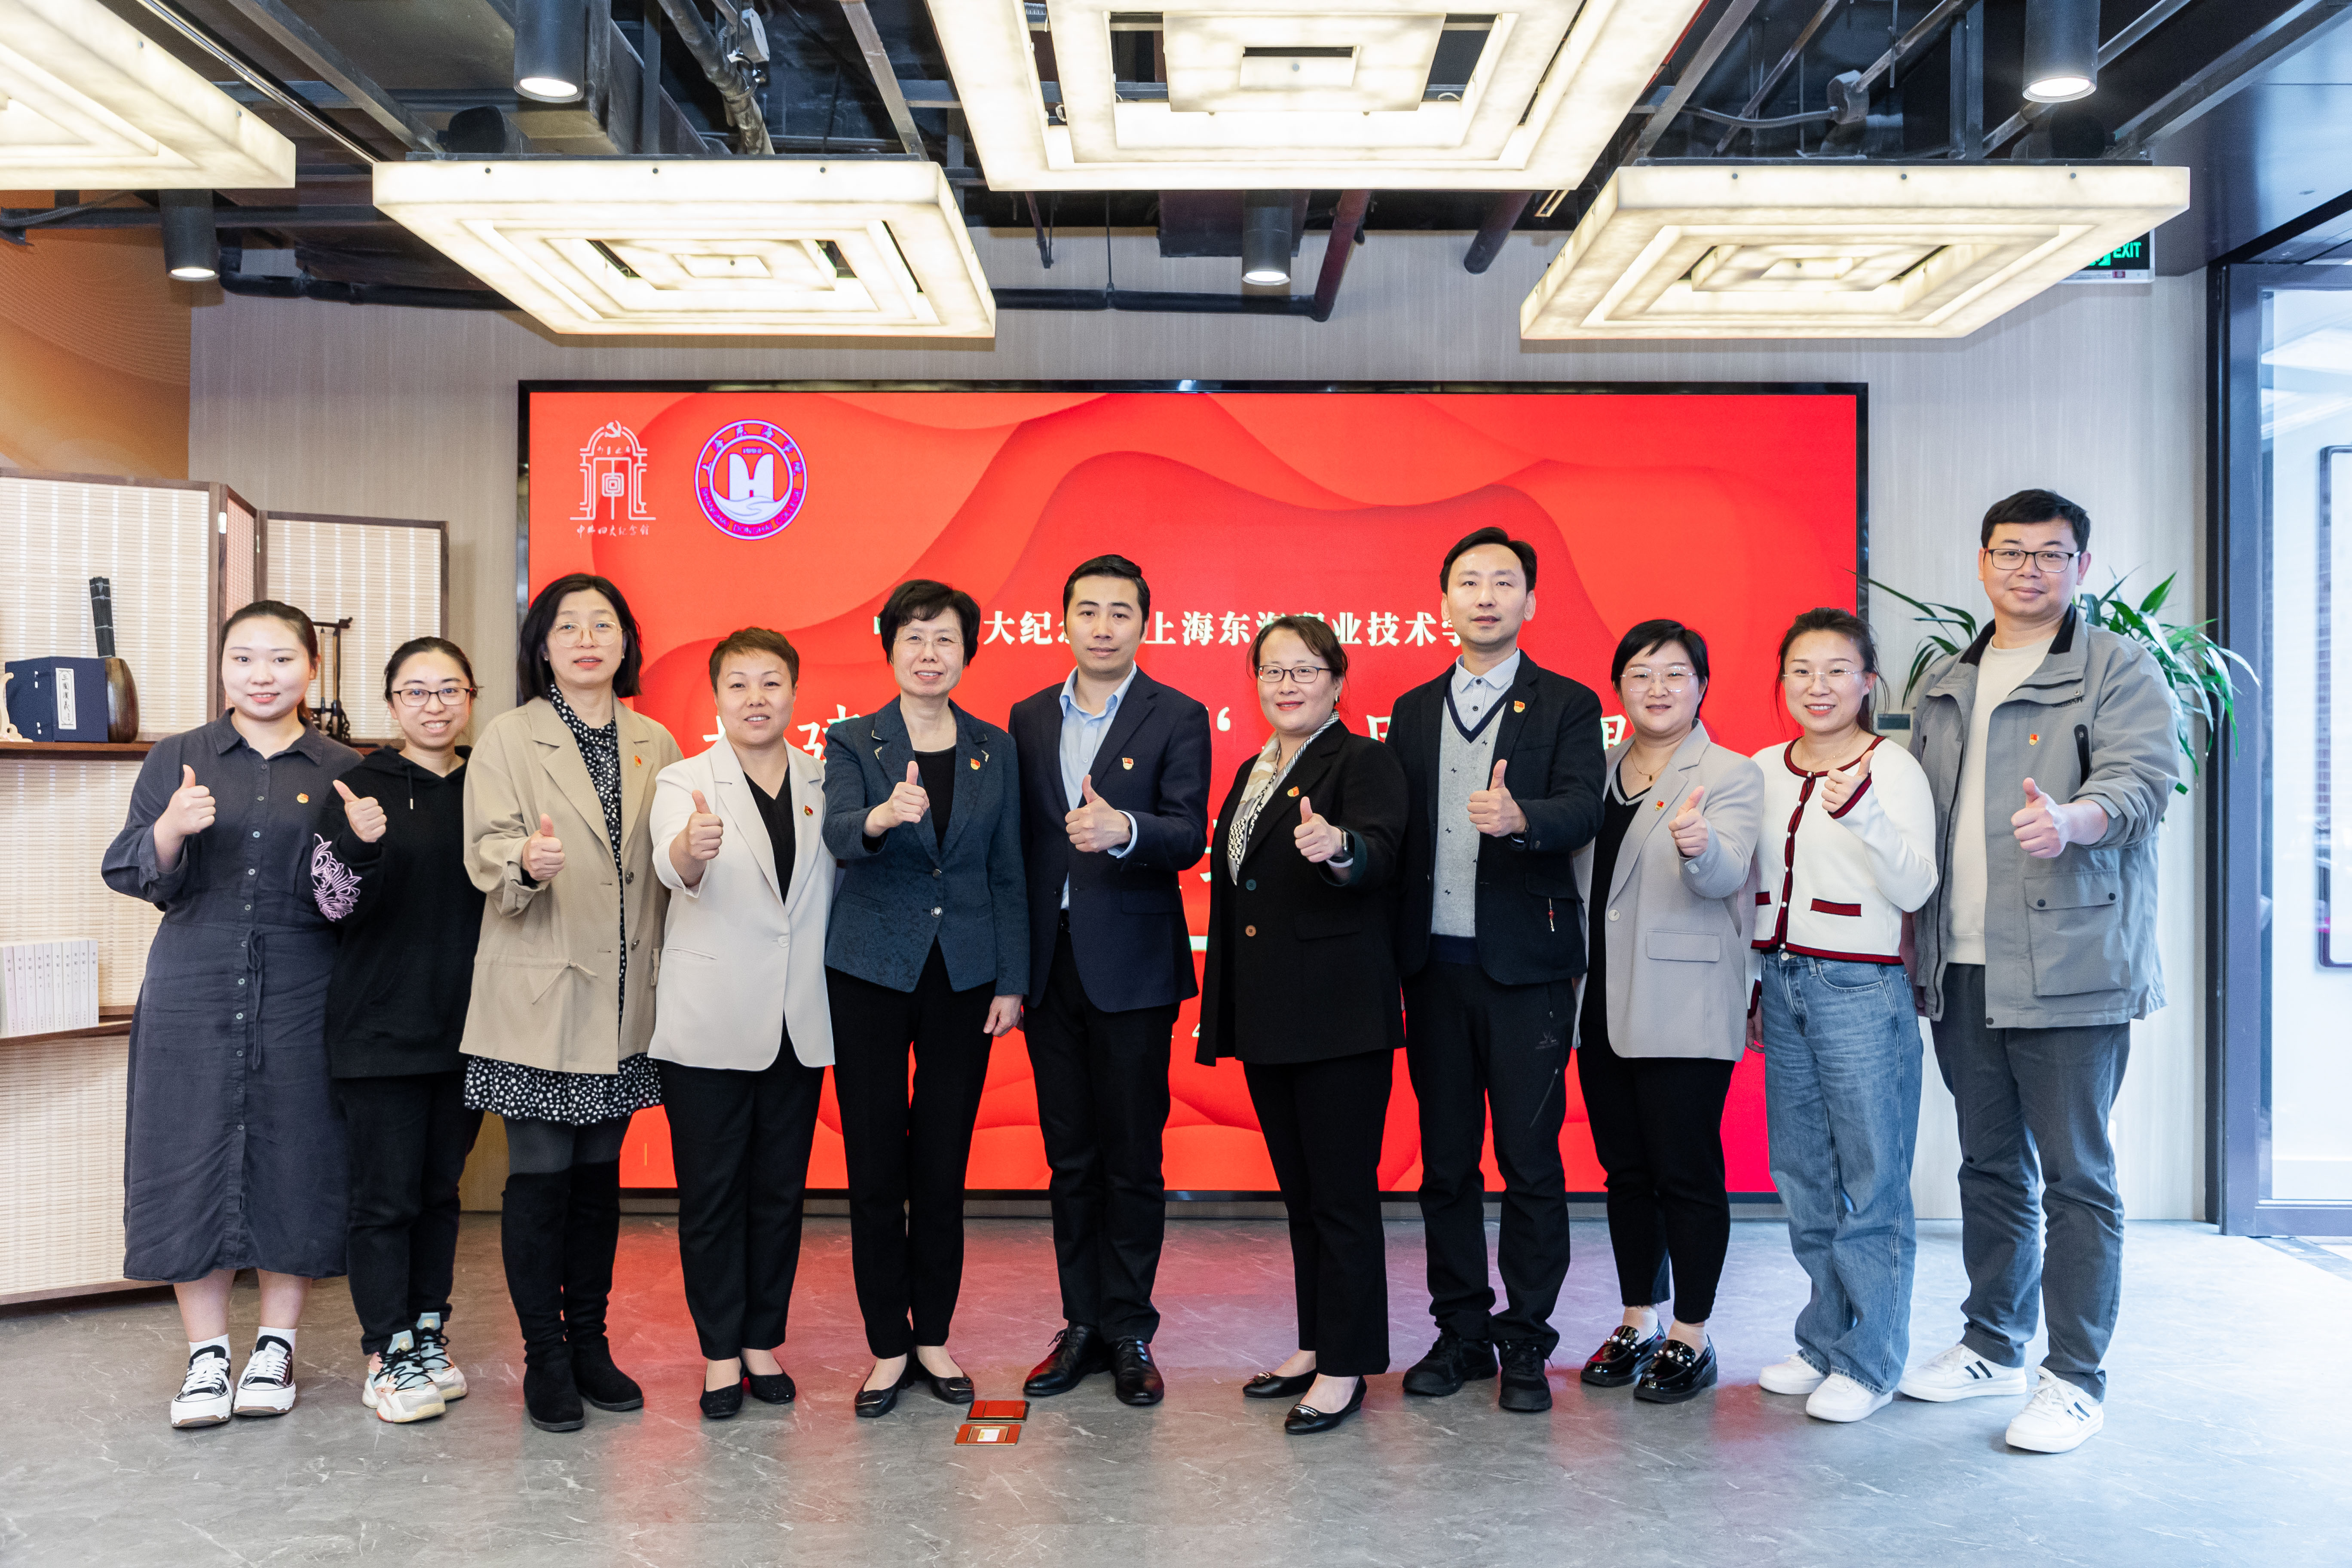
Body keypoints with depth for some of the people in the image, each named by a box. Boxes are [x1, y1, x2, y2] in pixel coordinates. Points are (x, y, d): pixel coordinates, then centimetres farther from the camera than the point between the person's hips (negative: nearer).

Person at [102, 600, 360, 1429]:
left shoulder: (341, 771, 5)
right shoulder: (176, 761, 6)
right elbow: (128, 874, 2)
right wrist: (170, 831, -19)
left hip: (300, 999, 0)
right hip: (194, 993, 1)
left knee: (294, 1165, 4)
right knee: (193, 1164, 3)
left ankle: (275, 1346, 21)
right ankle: (206, 1353, 18)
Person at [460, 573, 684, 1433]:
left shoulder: (655, 744, 10)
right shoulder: (509, 739, -2)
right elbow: (488, 847, -12)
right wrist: (526, 860, -33)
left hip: (623, 997, 4)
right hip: (539, 992, -4)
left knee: (600, 1170, 12)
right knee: (540, 1174, -1)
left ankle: (590, 1339, 24)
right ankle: (545, 1356, 12)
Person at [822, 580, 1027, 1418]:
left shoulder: (995, 749, 6)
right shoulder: (851, 742, 0)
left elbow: (1007, 873, 8)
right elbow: (838, 832, -20)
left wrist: (1012, 981, 2)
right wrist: (883, 817, -43)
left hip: (964, 977, 2)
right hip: (871, 975, -1)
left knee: (944, 1168, 7)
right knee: (875, 1168, 3)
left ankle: (934, 1337, 22)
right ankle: (888, 1346, 17)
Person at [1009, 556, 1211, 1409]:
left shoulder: (1177, 718, -2)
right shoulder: (1029, 718, 11)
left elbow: (1189, 835, -14)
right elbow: (1018, 841, 11)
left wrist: (1123, 828, -35)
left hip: (1131, 964, -4)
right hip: (1049, 961, 4)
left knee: (1132, 1155, 3)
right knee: (1070, 1155, 11)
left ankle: (1130, 1331, 15)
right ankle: (1083, 1323, 23)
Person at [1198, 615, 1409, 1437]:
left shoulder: (1365, 762, -7)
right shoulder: (1253, 772, 17)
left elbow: (1379, 852, -25)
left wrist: (1338, 847, -49)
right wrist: (1224, 1014, 16)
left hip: (1338, 1015, -8)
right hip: (1266, 1017, 8)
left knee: (1343, 1192, -1)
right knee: (1300, 1190, 16)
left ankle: (1346, 1368, 9)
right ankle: (1315, 1345, 28)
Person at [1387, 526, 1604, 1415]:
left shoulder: (1567, 706, 2)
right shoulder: (1413, 711, 14)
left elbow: (1583, 811, -14)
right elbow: (1396, 835, 11)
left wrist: (1519, 817, -36)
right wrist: (1392, 956, 1)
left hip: (1525, 965, -4)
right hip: (1434, 965, 4)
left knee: (1530, 1159, 0)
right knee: (1445, 1160, 9)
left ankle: (1525, 1344, 13)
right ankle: (1460, 1332, 22)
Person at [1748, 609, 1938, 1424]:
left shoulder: (1892, 767, -5)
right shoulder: (1764, 769, 10)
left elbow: (1915, 890, -13)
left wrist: (1864, 812, -27)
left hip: (1862, 989, -5)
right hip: (1782, 983, 6)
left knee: (1871, 1179, -1)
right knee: (1803, 1174, 11)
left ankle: (1869, 1363, 10)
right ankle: (1824, 1344, 23)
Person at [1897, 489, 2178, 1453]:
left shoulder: (2120, 670, 0)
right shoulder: (1943, 686, 18)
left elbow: (2144, 777, -16)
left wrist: (2073, 818, -38)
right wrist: (1919, 945, 15)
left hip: (2069, 966, -6)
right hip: (1962, 970, 6)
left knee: (2076, 1175, -2)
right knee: (1990, 1167, 15)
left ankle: (2076, 1378, 9)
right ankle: (1993, 1346, 28)